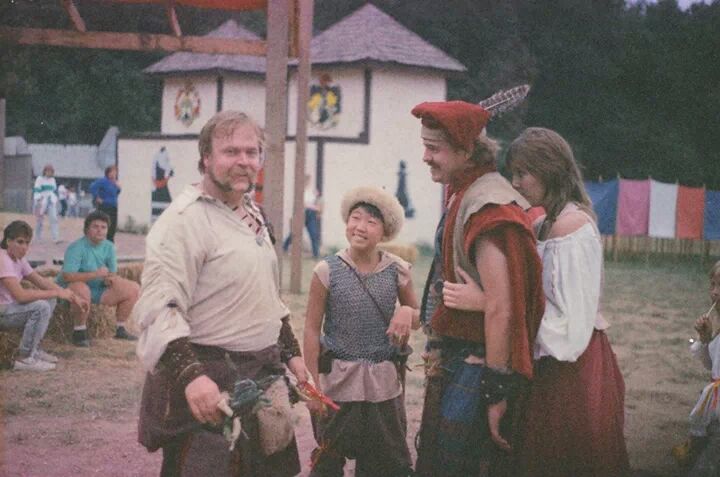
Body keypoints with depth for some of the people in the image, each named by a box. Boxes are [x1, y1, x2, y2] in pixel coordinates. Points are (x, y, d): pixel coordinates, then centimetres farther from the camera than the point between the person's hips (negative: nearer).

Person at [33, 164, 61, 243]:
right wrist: (37, 201, -17)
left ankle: (56, 238, -17)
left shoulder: (52, 180, 15)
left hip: (51, 202, 4)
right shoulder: (40, 179, -2)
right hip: (42, 203, -4)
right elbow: (36, 190, -9)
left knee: (54, 219, -10)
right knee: (40, 220, 3)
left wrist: (55, 201, 21)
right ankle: (39, 238, 16)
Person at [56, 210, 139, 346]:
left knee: (133, 288, -3)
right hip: (70, 287, -7)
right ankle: (79, 332, -21)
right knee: (81, 290, -43)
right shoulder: (76, 247, -18)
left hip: (98, 289, 7)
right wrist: (95, 274, -35)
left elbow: (113, 274, 7)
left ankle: (120, 329, 12)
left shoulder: (109, 247, 3)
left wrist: (110, 279, -20)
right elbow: (67, 276, -30)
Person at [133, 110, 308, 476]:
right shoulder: (185, 219, -16)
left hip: (262, 376, 9)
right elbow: (159, 308, -26)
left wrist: (291, 352, 21)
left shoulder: (253, 216, 13)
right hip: (209, 384, -9)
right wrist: (190, 375, -37)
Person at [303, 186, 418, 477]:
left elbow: (417, 317, 13)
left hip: (384, 384, 2)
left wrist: (407, 312, -11)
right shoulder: (327, 271, -8)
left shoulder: (397, 271, -1)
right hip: (339, 382, -2)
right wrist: (313, 384, -8)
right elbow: (312, 329, -4)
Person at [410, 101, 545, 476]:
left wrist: (496, 392, -24)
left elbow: (500, 307, -25)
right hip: (452, 359, 10)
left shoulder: (488, 206, -21)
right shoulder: (462, 194, 10)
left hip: (473, 369, -10)